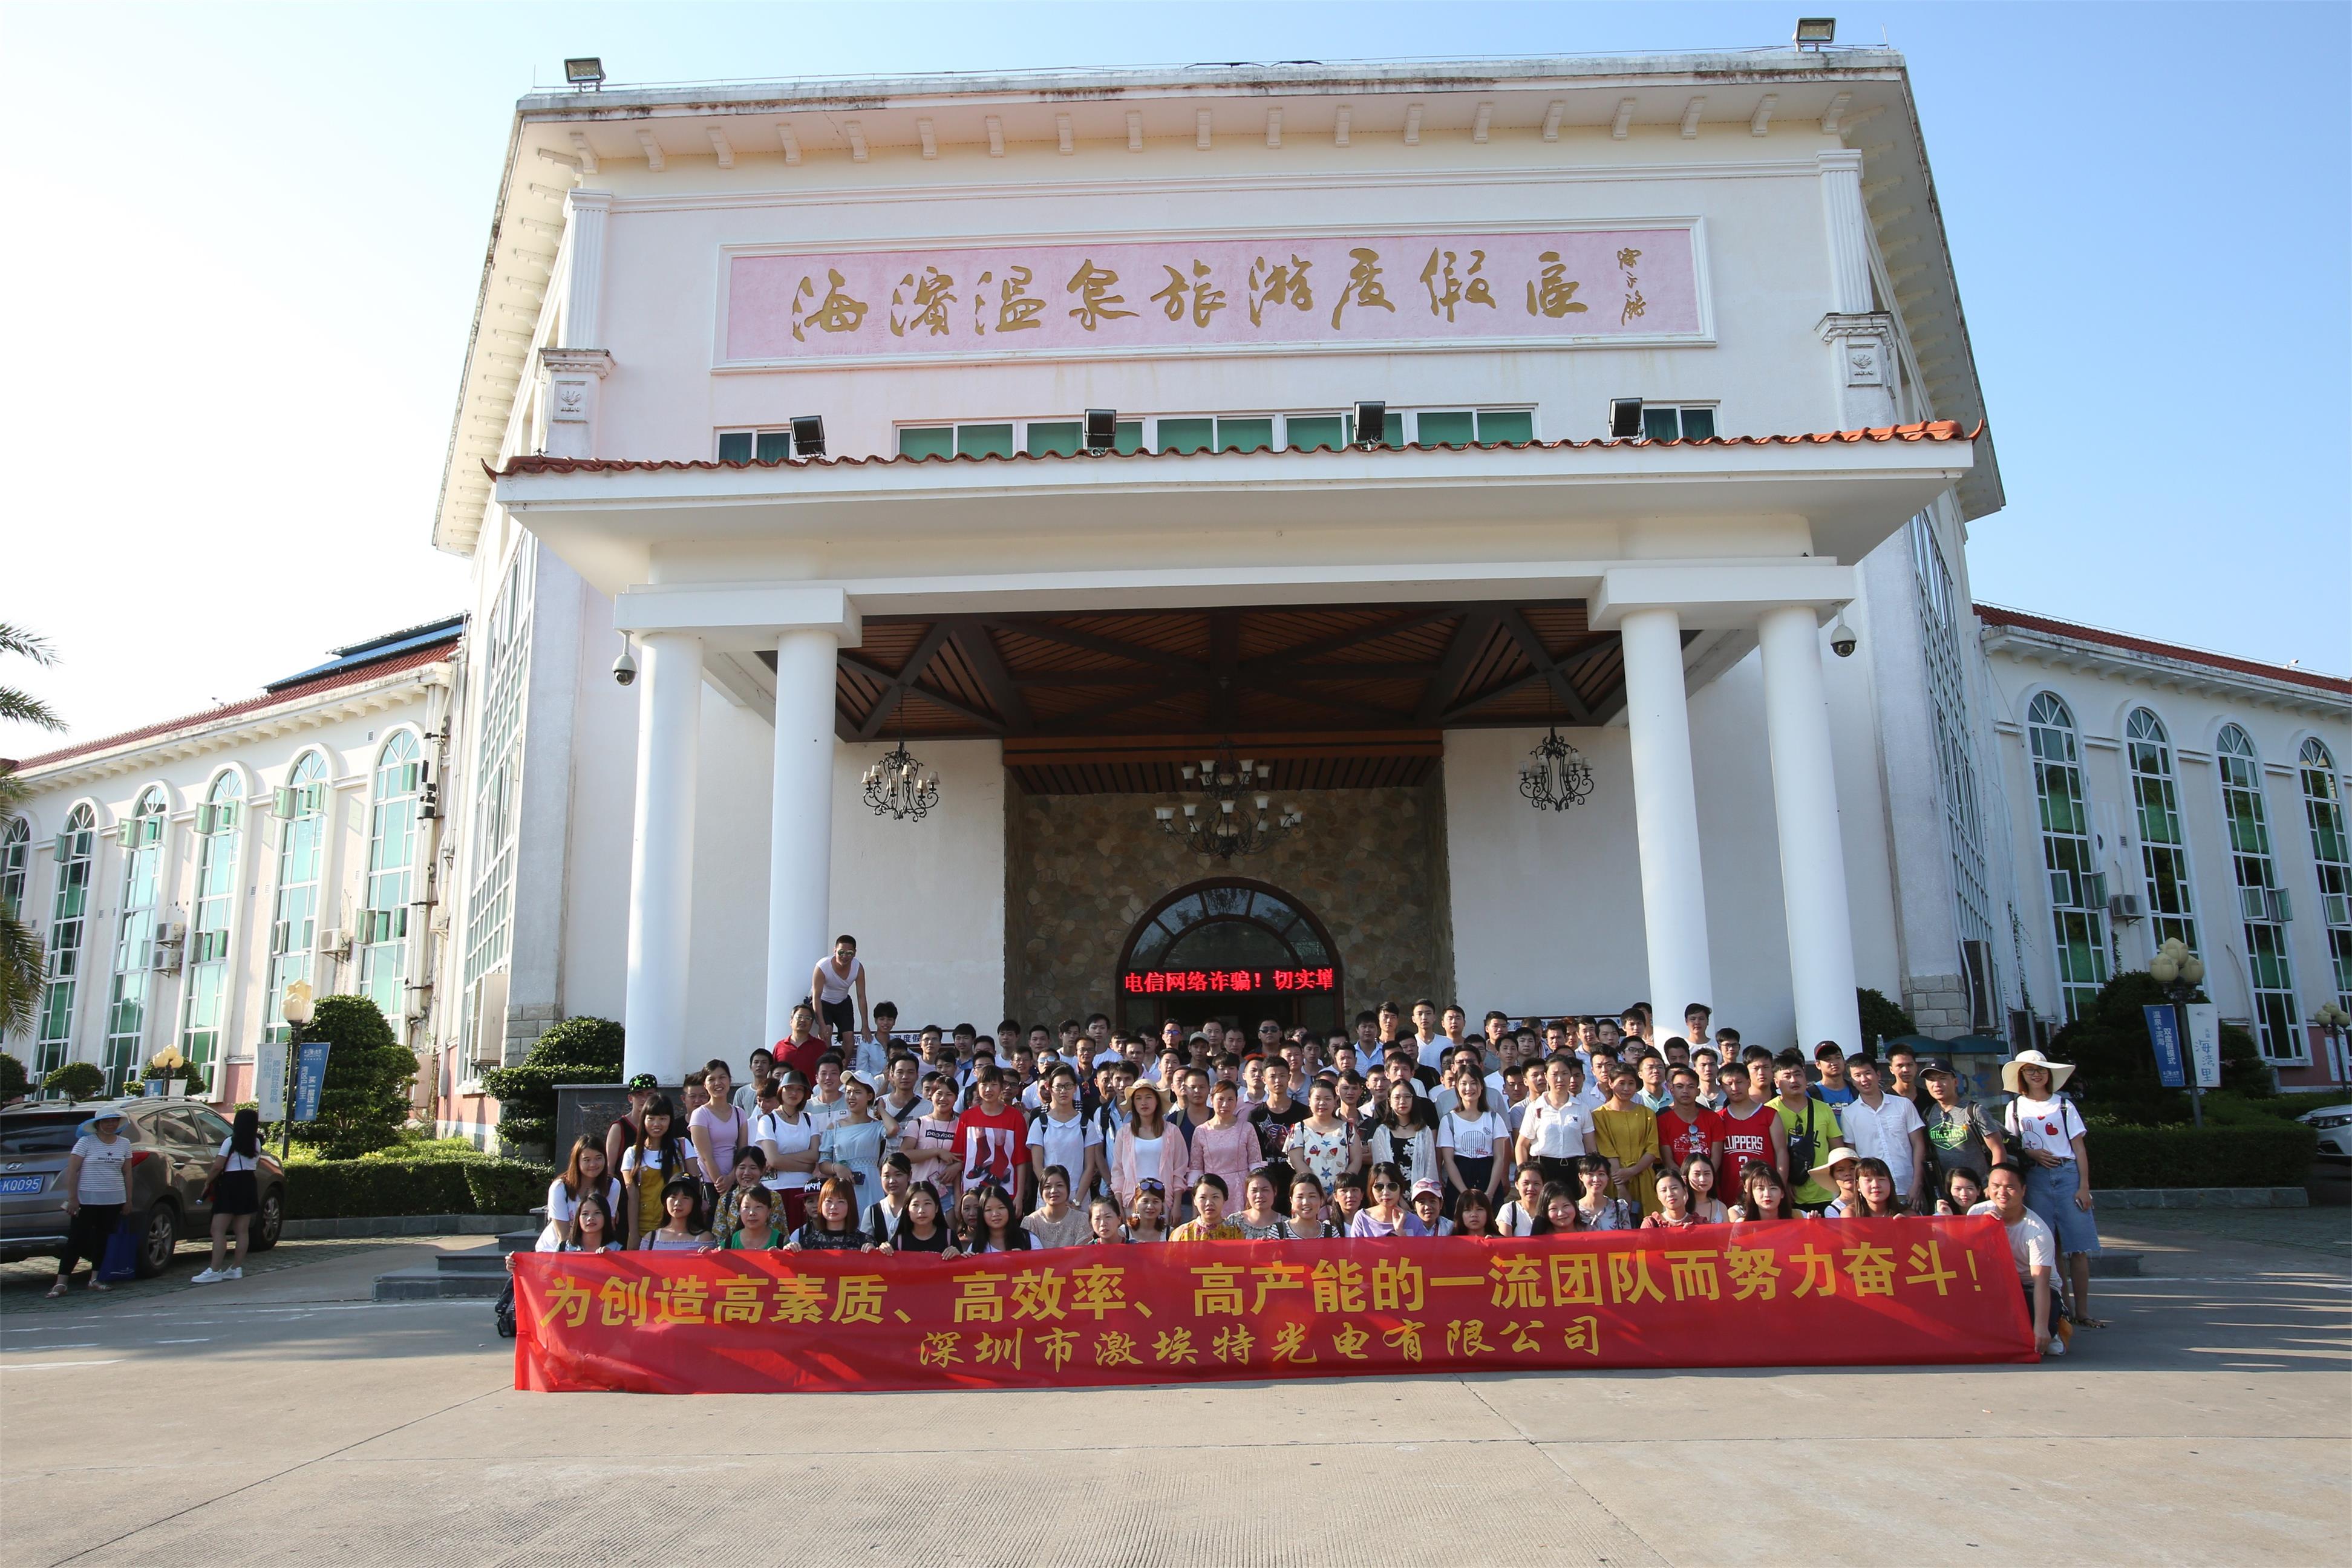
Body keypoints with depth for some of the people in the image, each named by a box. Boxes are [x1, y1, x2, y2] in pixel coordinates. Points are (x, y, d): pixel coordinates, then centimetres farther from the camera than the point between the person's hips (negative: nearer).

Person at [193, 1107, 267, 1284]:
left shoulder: (230, 1142, -9)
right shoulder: (256, 1143, 8)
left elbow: (218, 1166, -14)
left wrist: (208, 1180, 2)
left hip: (230, 1184, -6)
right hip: (249, 1184, 6)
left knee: (218, 1231, -7)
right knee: (242, 1230, 9)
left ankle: (215, 1271, -14)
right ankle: (237, 1268, 12)